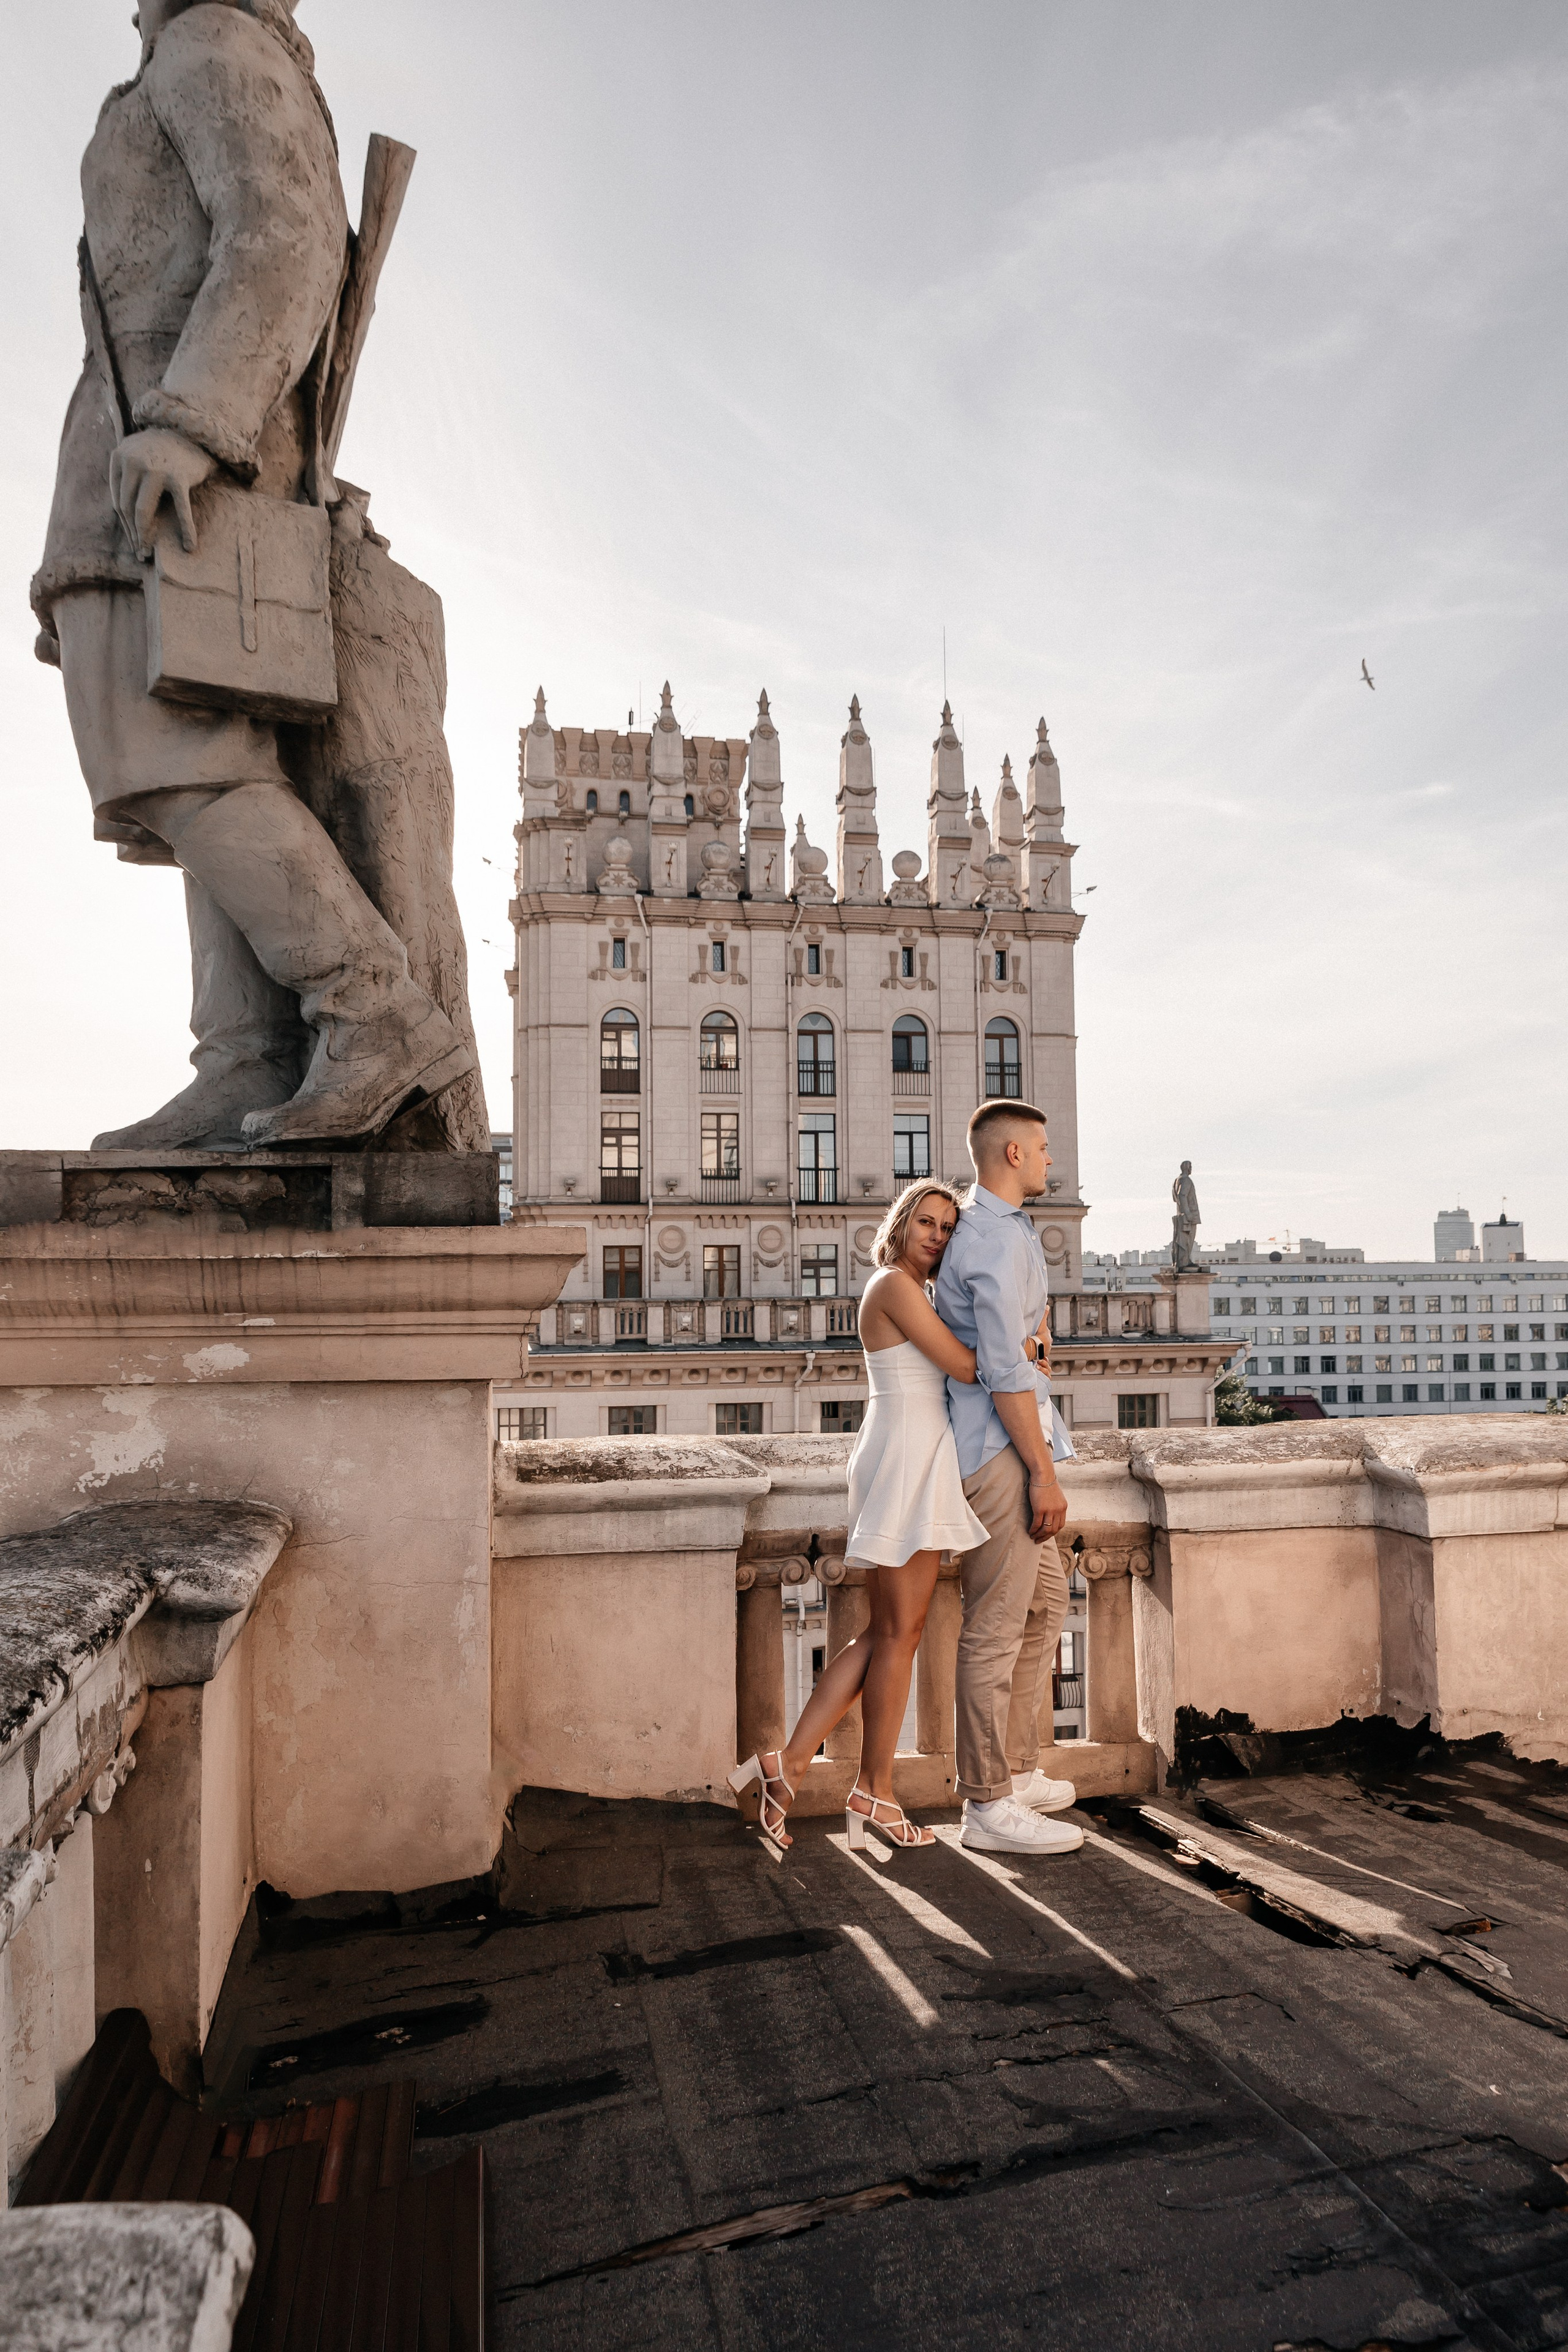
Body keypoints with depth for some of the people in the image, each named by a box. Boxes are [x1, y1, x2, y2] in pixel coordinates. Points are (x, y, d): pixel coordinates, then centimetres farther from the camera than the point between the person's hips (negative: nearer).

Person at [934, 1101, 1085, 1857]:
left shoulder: (982, 1224, 16)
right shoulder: (1001, 1243, -17)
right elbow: (1006, 1369, -21)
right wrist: (1044, 1473, -19)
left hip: (1006, 1442, 11)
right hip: (998, 1445, -11)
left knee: (1044, 1601, 18)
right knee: (997, 1624, -5)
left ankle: (1014, 1768, 27)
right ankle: (988, 1803, 4)